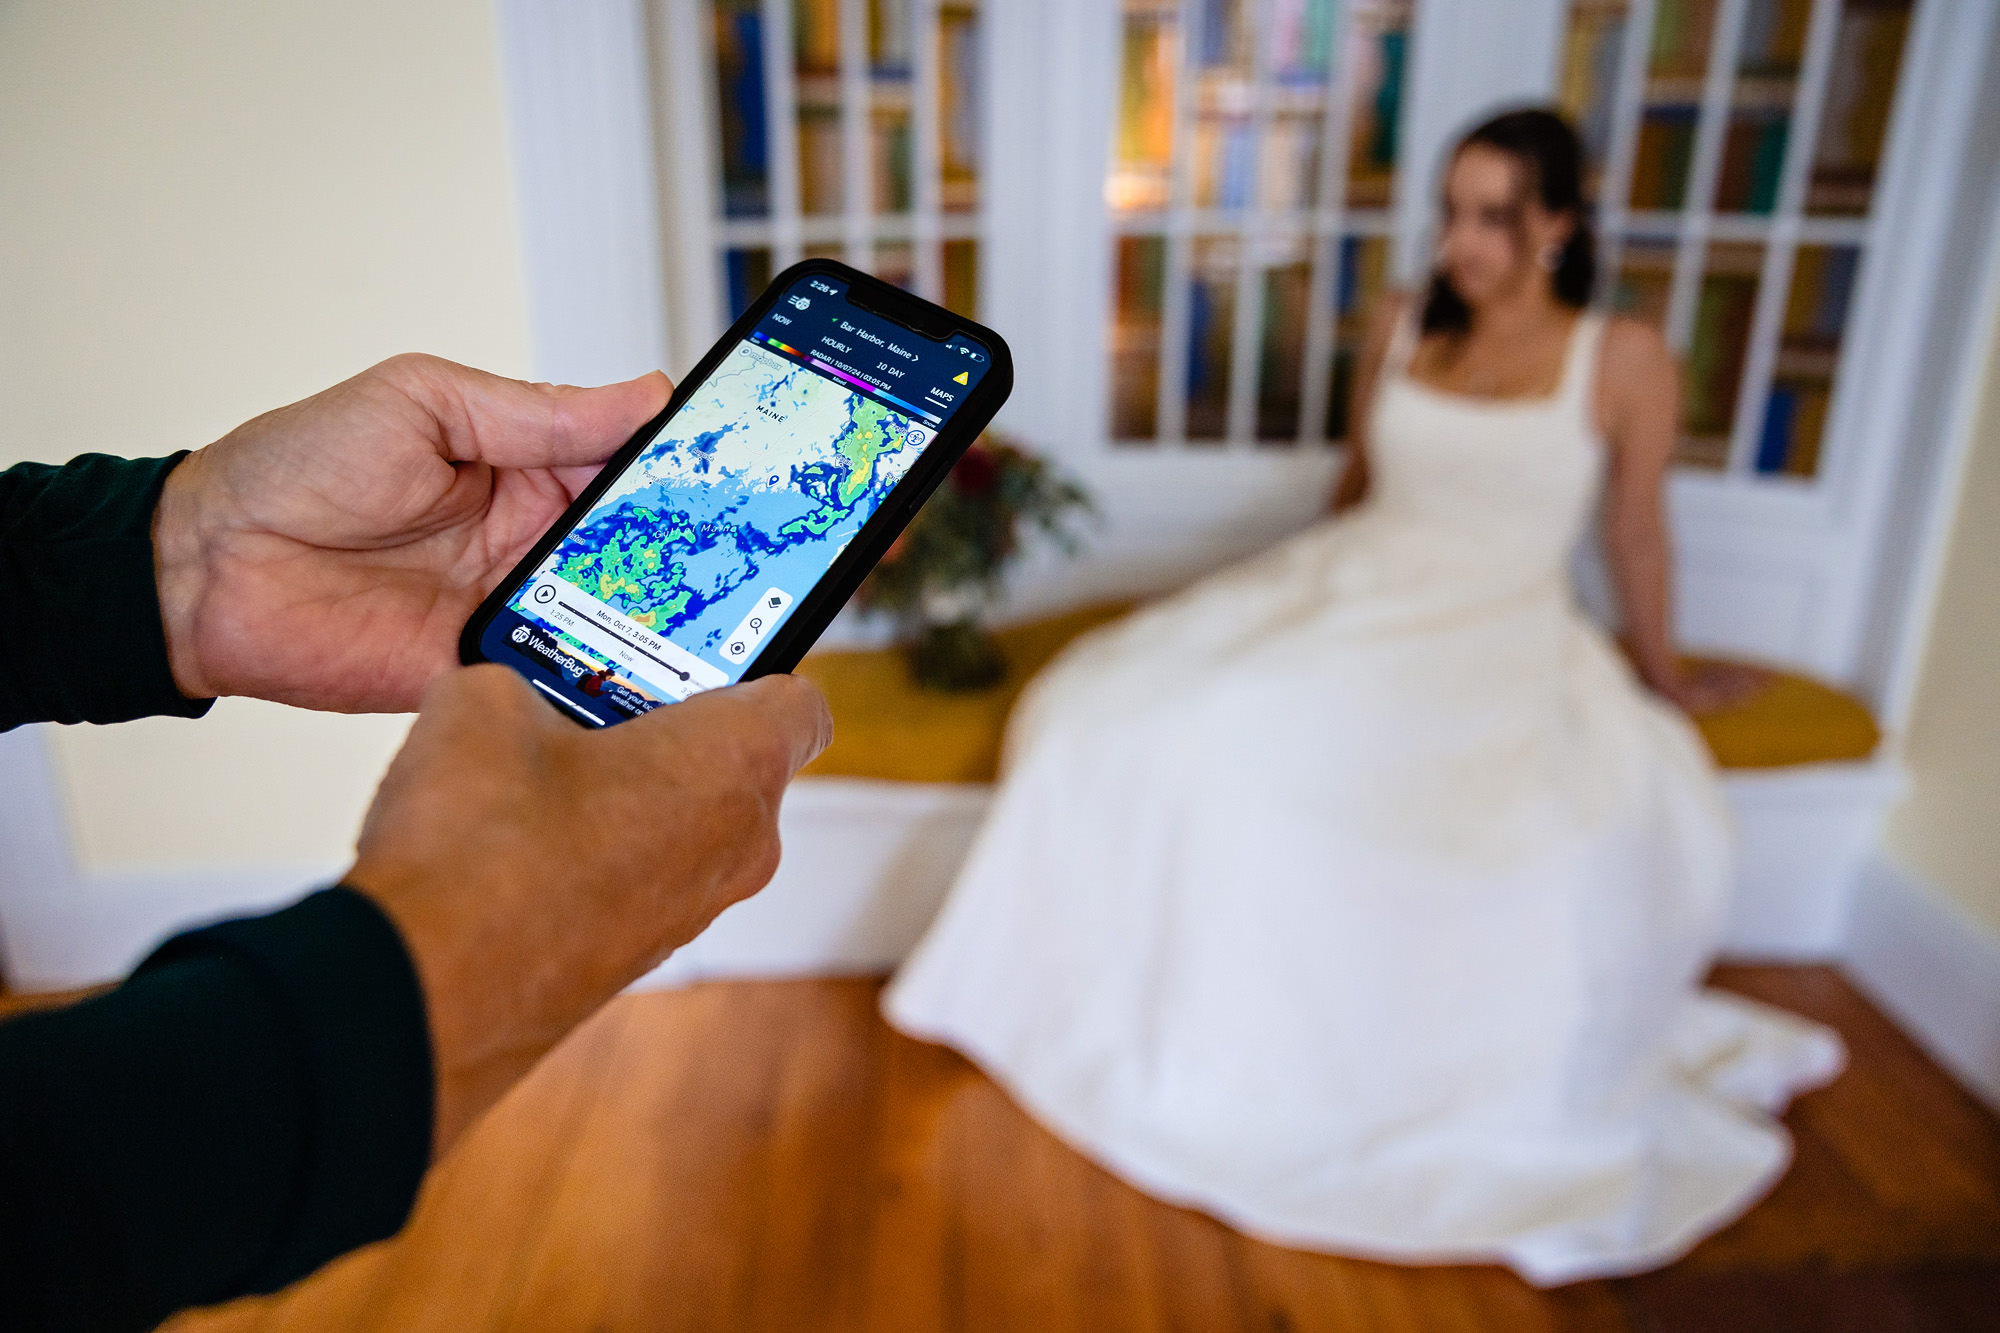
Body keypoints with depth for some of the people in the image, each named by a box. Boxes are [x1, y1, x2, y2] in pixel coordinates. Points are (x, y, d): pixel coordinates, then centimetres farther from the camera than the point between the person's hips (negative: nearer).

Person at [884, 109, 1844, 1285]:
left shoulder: (1624, 361, 0)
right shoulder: (1402, 327, 11)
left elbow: (1637, 532, 10)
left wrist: (1662, 674, 19)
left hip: (1495, 644, -3)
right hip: (1341, 601, 3)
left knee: (1574, 838, -34)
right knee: (1116, 716, -18)